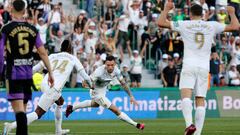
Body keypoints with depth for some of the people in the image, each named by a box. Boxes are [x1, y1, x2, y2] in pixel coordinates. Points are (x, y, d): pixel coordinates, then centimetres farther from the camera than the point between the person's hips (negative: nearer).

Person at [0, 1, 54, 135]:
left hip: (13, 73, -4)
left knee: (19, 109, -10)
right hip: (28, 73, 4)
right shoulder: (33, 29, 5)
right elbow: (43, 53, 3)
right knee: (23, 108, 16)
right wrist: (50, 73, 8)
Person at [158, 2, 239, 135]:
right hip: (204, 67, 3)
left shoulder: (184, 25, 3)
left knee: (186, 95, -14)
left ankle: (189, 124, -36)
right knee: (200, 100, 3)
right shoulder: (212, 26, 9)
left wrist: (166, 9, 16)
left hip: (189, 65, -3)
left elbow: (161, 23, 2)